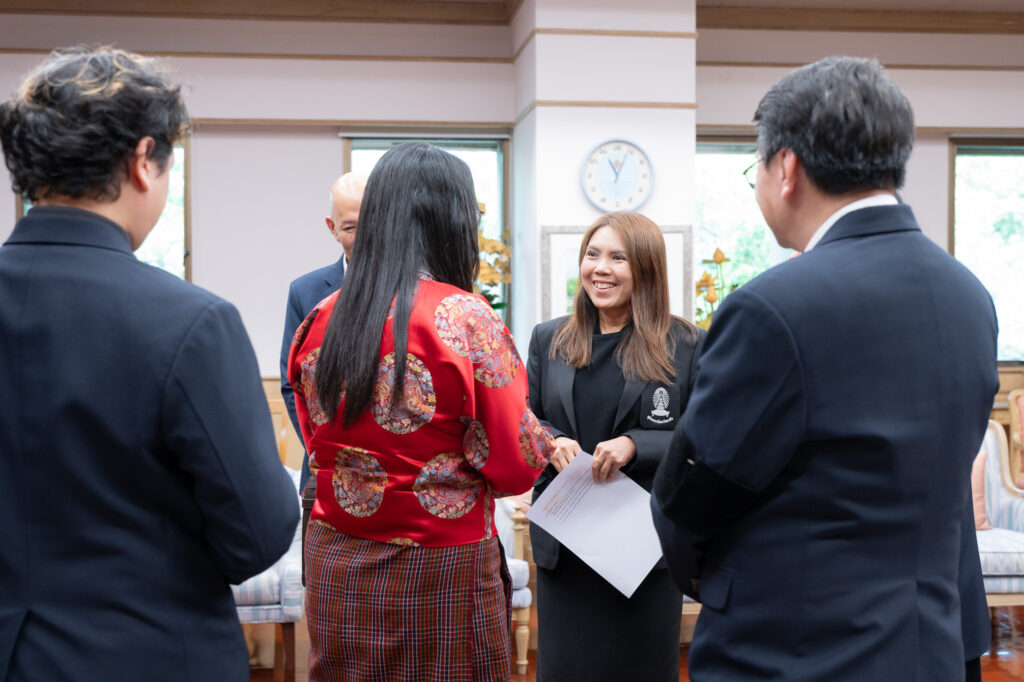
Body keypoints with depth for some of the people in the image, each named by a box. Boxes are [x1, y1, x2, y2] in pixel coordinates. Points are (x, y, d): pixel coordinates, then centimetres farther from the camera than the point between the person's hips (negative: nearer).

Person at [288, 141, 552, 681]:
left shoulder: (321, 319, 0)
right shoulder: (466, 318, -15)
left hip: (335, 570, 5)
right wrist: (543, 439, 8)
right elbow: (516, 467, -12)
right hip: (440, 573, -5)